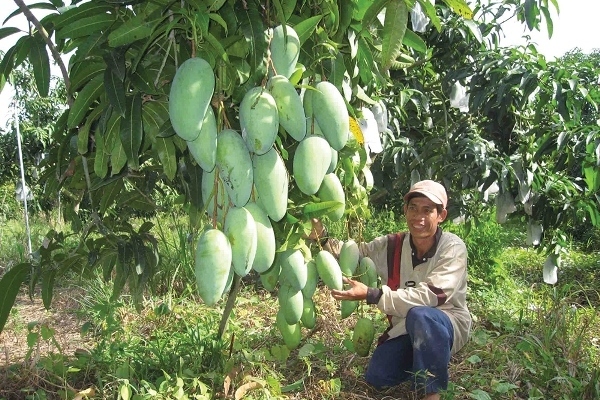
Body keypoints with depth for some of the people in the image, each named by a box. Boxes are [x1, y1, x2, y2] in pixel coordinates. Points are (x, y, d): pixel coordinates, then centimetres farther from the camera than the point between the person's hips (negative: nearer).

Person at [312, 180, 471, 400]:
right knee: (376, 377, -12)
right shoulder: (391, 245, -8)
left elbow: (429, 297, -32)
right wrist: (322, 236, -25)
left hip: (448, 325, -4)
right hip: (406, 328, 5)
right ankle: (421, 361, 17)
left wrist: (370, 295, -38)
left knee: (420, 316, -36)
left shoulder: (453, 248, -21)